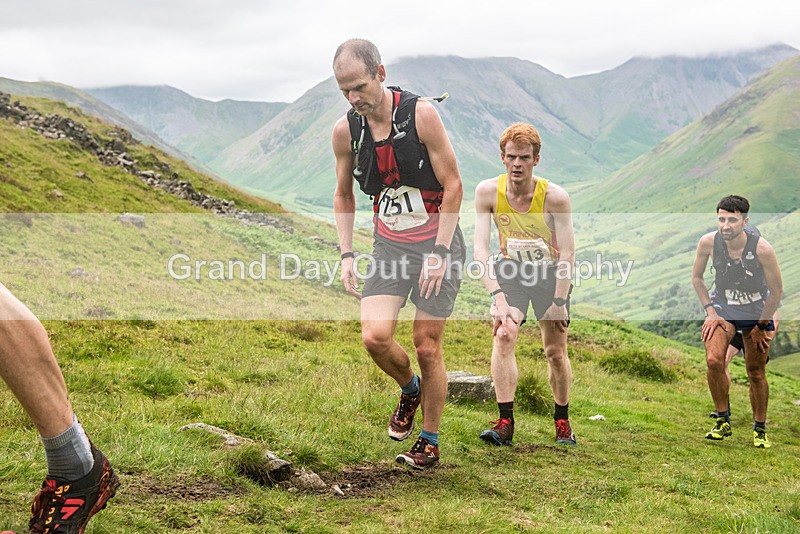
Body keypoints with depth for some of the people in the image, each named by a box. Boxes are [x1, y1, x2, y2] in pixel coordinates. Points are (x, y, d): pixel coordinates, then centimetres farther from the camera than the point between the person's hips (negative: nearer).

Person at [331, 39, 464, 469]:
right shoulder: (345, 131, -3)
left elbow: (453, 186, -11)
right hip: (389, 244, 3)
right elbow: (344, 195, 12)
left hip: (438, 241, -3)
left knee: (427, 346, 0)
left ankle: (430, 442, 19)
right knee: (375, 336, -15)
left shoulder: (421, 114, -16)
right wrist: (347, 255, 2)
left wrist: (438, 253, -17)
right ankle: (409, 389, 19)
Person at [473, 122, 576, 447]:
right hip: (511, 272, 1)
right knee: (503, 337, -19)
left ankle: (562, 422, 22)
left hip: (550, 274, -1)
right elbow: (480, 249, -19)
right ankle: (505, 423, -18)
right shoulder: (488, 192, -17)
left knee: (555, 351, 1)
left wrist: (559, 301, -21)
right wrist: (496, 295, -30)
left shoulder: (555, 197, -23)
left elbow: (567, 254, -18)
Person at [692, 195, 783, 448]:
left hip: (758, 313, -1)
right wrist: (710, 311, -6)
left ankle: (760, 429, 22)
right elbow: (696, 277, 0)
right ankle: (723, 422, -3)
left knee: (756, 373, 3)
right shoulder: (708, 242, -19)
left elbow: (777, 292, -15)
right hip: (723, 309, 1)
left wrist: (761, 327, -9)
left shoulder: (762, 249, -27)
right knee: (713, 361, -19)